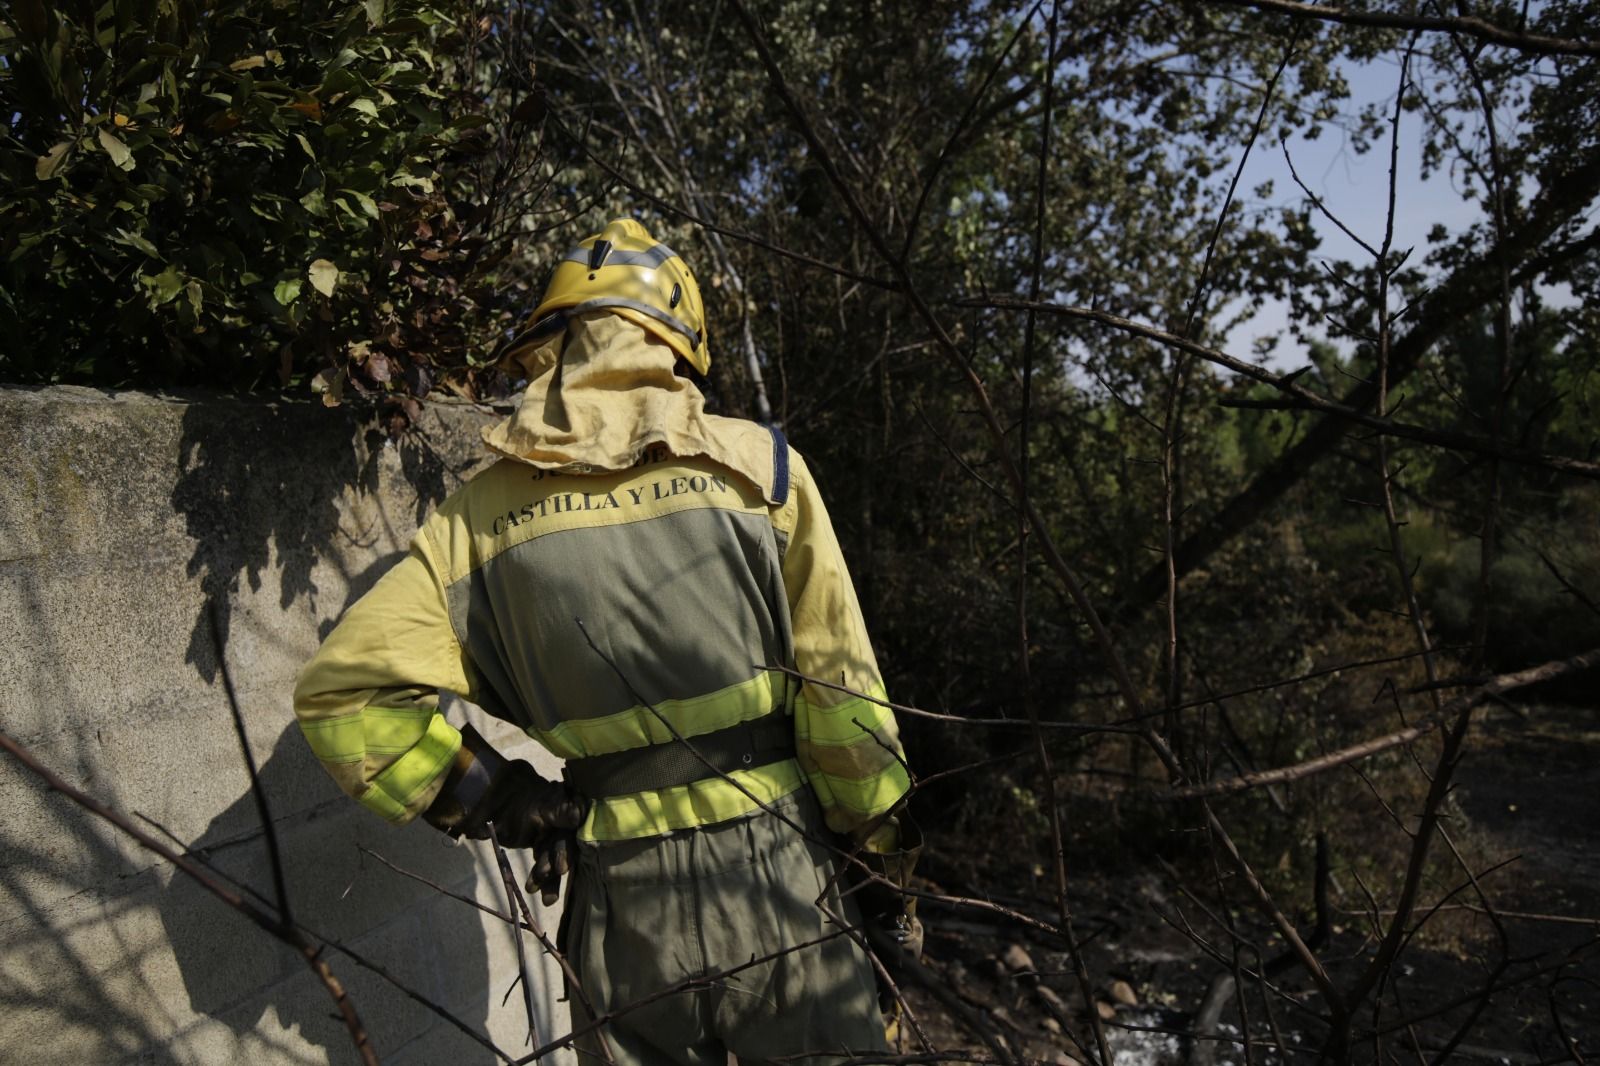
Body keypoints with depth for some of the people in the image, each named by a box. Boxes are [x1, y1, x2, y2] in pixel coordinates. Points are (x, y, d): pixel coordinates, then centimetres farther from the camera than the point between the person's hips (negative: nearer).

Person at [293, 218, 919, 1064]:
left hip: (622, 905, 2)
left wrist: (497, 797, 3)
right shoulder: (755, 463, -5)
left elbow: (344, 692, -3)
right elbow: (838, 686, -6)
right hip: (774, 870, -1)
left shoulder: (485, 511, 1)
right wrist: (882, 851, 7)